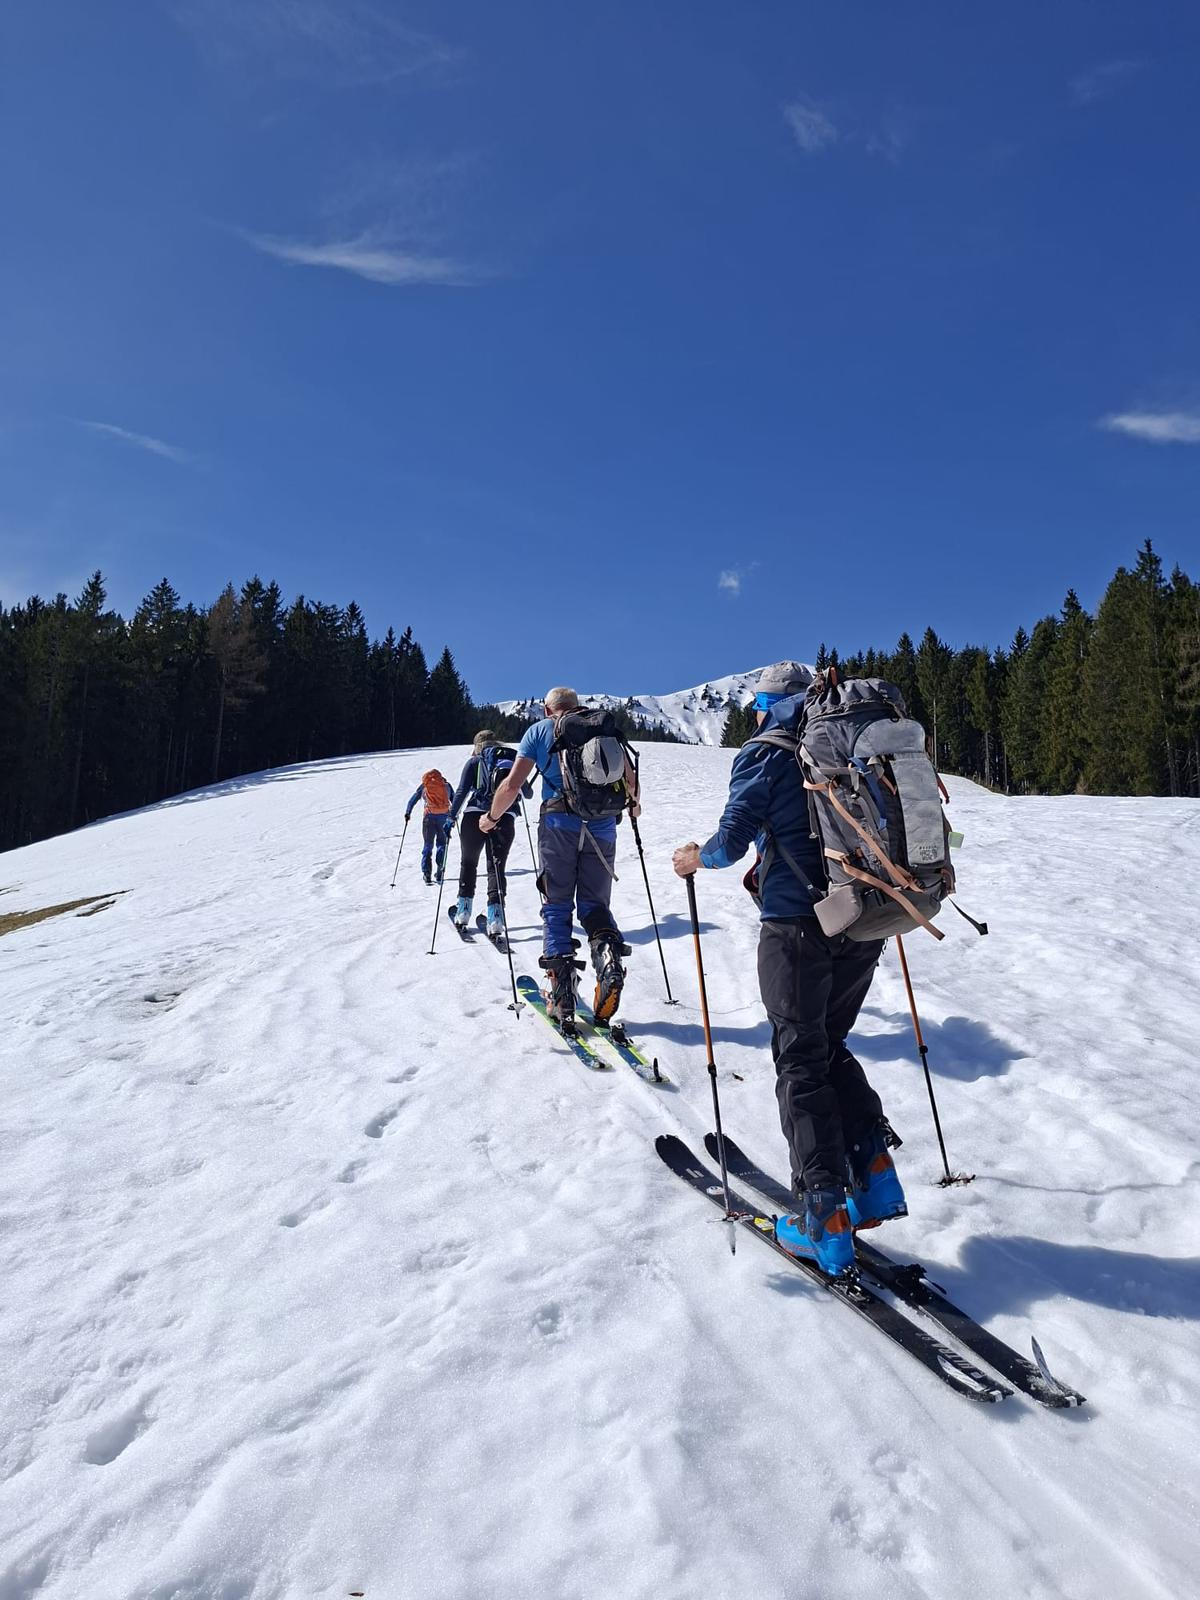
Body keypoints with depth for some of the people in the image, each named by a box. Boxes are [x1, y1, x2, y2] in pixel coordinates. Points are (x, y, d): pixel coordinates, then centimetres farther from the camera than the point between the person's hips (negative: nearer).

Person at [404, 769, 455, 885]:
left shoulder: (424, 785, 13)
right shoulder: (446, 785, 16)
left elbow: (412, 799, 10)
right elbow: (454, 800, 15)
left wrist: (407, 813, 18)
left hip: (429, 816, -1)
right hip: (444, 816, 1)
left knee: (428, 845, 7)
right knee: (441, 843, 13)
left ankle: (426, 872, -4)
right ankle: (440, 870, 1)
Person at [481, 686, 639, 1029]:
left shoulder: (539, 730, 8)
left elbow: (512, 784, 2)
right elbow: (630, 779, 15)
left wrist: (491, 817, 17)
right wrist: (633, 804, 36)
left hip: (559, 825, -2)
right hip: (602, 829, 2)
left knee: (557, 906, 10)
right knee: (595, 905, 14)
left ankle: (562, 993, 3)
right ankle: (609, 956, -16)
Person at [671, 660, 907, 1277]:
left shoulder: (764, 754, -3)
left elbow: (732, 840, -8)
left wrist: (696, 858, 12)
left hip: (798, 926, -6)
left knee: (800, 1061, 3)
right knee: (830, 1047, 21)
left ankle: (824, 1217, 1)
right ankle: (873, 1172, 10)